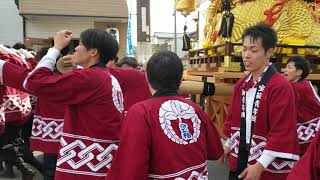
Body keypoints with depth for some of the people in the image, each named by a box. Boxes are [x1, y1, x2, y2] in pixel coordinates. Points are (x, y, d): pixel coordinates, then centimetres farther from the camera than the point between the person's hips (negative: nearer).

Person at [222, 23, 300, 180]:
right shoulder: (241, 84, 5)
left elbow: (282, 132, -22)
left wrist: (260, 165, -22)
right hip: (239, 161, 7)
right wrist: (229, 146, 18)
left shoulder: (281, 87, -18)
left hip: (268, 167, -6)